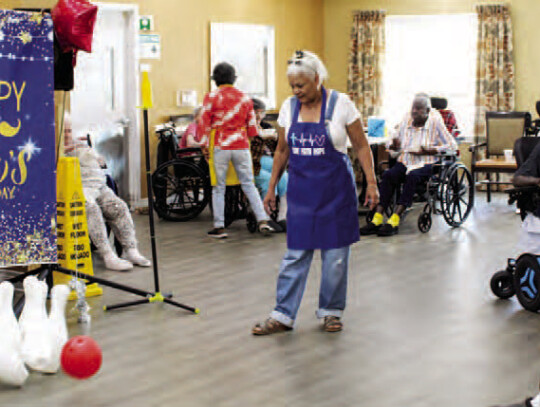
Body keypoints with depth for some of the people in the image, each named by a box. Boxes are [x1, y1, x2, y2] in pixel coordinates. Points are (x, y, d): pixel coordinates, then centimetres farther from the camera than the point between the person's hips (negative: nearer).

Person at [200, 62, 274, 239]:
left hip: (220, 146, -3)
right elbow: (252, 125, 10)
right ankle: (263, 220, 2)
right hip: (241, 146, 3)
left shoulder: (211, 97, -4)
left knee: (219, 187, 5)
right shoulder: (244, 97, 7)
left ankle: (219, 226, 5)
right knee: (248, 185, 9)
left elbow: (205, 123, -5)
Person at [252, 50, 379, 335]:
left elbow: (361, 146, -2)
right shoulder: (288, 107, 3)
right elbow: (282, 151, 13)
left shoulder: (341, 104, -7)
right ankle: (283, 316, 8)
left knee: (335, 255, 5)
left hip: (335, 189, -3)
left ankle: (331, 311, 20)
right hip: (301, 189, 3)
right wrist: (271, 188, 12)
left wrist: (371, 183, -8)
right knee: (295, 254, 3)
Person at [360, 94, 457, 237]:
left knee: (412, 176, -36)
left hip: (425, 165, -4)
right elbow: (393, 150, 20)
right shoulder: (405, 122, 12)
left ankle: (395, 220, -40)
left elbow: (452, 146, -4)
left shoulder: (436, 123, 0)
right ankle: (377, 218, -35)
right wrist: (395, 146, -6)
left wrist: (428, 151, -13)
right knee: (388, 175, -27)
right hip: (404, 163, 4)